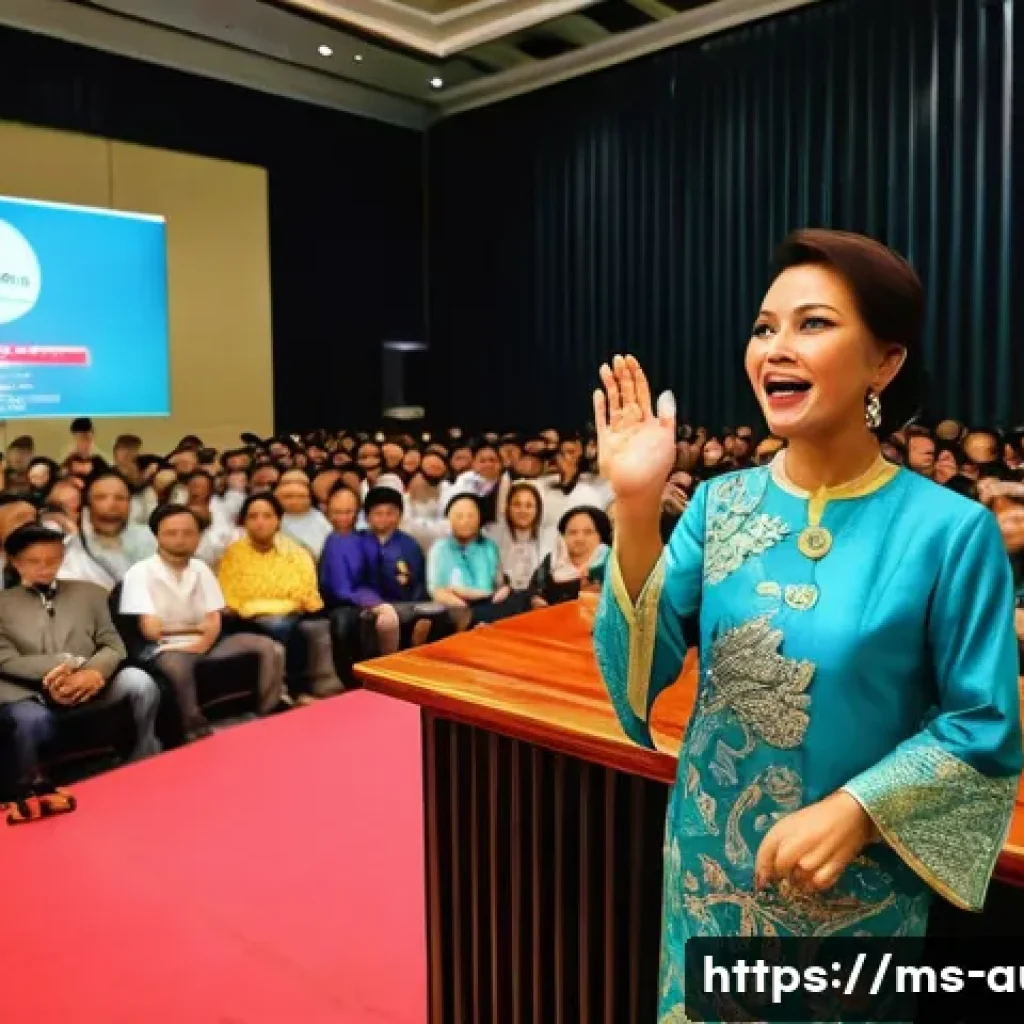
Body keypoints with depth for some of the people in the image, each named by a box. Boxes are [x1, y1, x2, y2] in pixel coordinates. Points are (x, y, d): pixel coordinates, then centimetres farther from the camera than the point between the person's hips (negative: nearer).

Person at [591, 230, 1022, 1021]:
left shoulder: (951, 529, -15)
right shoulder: (722, 504, -6)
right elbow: (640, 670, -13)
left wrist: (857, 809, -23)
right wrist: (635, 510, -25)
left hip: (856, 893, -3)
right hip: (712, 871, 3)